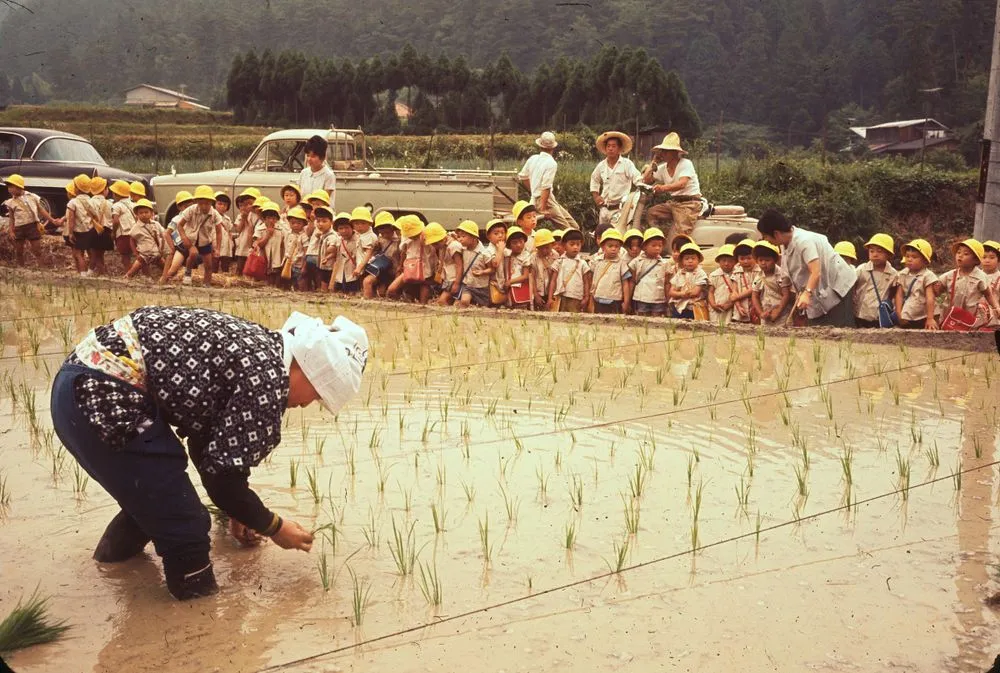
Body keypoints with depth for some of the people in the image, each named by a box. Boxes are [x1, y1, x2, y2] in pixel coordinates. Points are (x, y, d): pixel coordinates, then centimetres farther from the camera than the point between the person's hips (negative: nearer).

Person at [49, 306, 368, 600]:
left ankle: (117, 550, 54)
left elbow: (208, 443, 26)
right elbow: (223, 476, -10)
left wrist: (237, 510, 35)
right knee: (186, 527, -1)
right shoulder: (267, 380, -14)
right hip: (106, 399, -11)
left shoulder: (256, 345, 16)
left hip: (83, 380, 11)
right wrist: (275, 527, 7)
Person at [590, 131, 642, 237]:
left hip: (621, 208, -5)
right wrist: (595, 195, 17)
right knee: (602, 235, 10)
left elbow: (639, 181, -11)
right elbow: (594, 179, 27)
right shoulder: (601, 166, 9)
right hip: (604, 208, 5)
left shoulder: (627, 164, -5)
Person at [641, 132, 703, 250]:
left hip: (689, 202, -8)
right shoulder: (663, 168, 11)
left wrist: (664, 188, -46)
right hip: (673, 202, 8)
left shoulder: (685, 163, -10)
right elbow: (646, 180, 7)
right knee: (651, 213, -15)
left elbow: (682, 184, -28)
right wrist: (653, 162, 5)